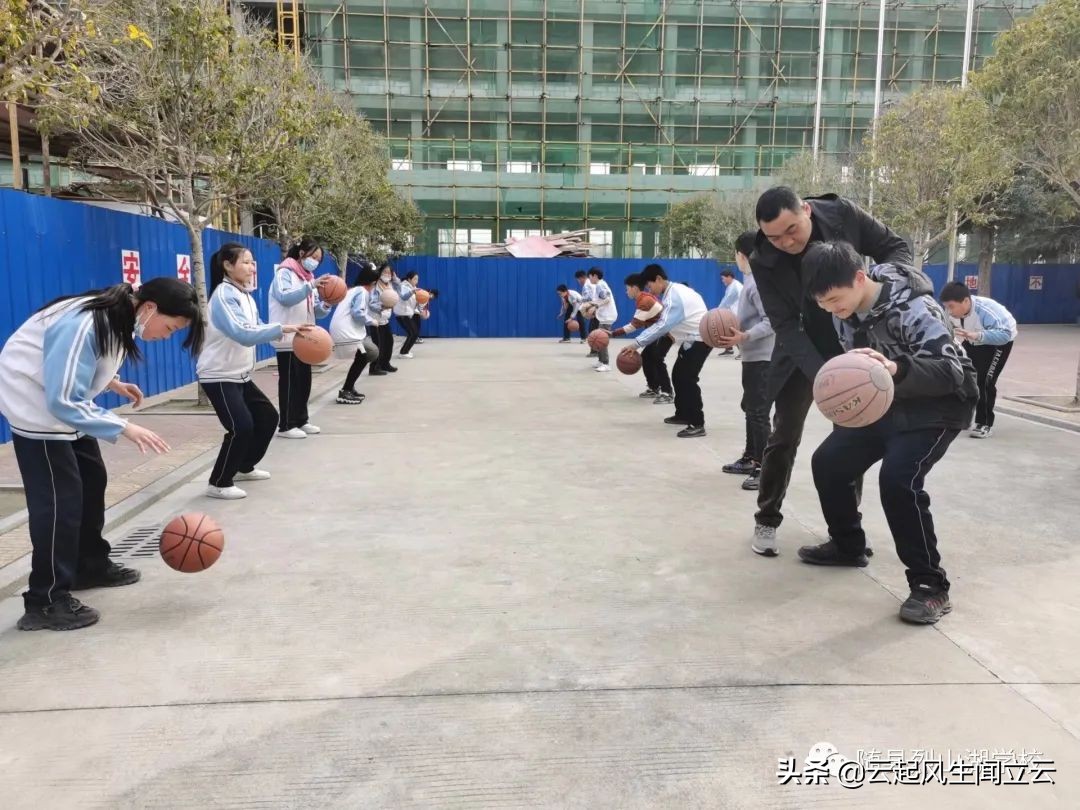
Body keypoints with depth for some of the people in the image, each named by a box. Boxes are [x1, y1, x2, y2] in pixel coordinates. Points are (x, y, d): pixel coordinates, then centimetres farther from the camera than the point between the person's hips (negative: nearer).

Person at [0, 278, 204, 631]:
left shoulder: (120, 317, -5)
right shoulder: (85, 325, -34)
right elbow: (64, 402, -33)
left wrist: (112, 383, -1)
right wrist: (125, 427, -33)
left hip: (65, 402, 10)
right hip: (36, 405, -10)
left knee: (91, 481, 15)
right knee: (59, 498, -11)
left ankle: (90, 565, 31)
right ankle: (45, 601, -3)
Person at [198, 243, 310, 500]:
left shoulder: (245, 295, 9)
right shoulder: (224, 296, -20)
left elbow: (256, 328, 9)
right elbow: (243, 334, -33)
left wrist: (288, 331, -6)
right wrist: (281, 329, -40)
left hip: (241, 375, 10)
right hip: (218, 376, -10)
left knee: (267, 416, 15)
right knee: (241, 427, -18)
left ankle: (244, 467, 33)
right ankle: (219, 484, -2)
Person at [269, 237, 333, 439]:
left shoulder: (308, 278, 17)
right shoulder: (285, 273, -6)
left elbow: (317, 312, 13)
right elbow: (285, 297, -26)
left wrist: (326, 304, -9)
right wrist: (311, 286, -33)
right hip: (288, 339, -8)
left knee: (304, 381, 11)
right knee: (289, 382, -4)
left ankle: (301, 421, 20)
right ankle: (286, 426, 2)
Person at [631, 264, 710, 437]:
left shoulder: (674, 297, -25)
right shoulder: (673, 292, 7)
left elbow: (663, 325, -34)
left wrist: (637, 343, -37)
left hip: (700, 339, -10)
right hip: (691, 338, 10)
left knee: (687, 379, -17)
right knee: (678, 376, 14)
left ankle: (697, 424, -16)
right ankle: (683, 414, 27)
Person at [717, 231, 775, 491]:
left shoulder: (759, 282, -18)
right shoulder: (751, 281, 14)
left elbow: (771, 322, -23)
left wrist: (743, 337, -28)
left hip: (761, 357, -11)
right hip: (752, 356, 11)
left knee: (758, 412, -9)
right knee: (750, 408, 18)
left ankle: (763, 468, -5)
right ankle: (750, 458, 30)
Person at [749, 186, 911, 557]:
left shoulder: (844, 215, -19)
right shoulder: (763, 261, -21)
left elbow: (896, 248, -7)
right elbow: (786, 325, -22)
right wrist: (820, 373, -35)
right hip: (801, 351, -1)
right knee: (784, 437, -1)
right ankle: (766, 520, 16)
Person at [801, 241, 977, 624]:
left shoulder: (913, 308, -28)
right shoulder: (845, 310, -6)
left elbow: (951, 371, -35)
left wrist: (896, 368, -51)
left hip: (937, 406, -7)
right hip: (884, 403, 8)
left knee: (898, 480, -27)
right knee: (828, 462, 2)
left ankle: (930, 585, -13)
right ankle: (848, 545, 23)